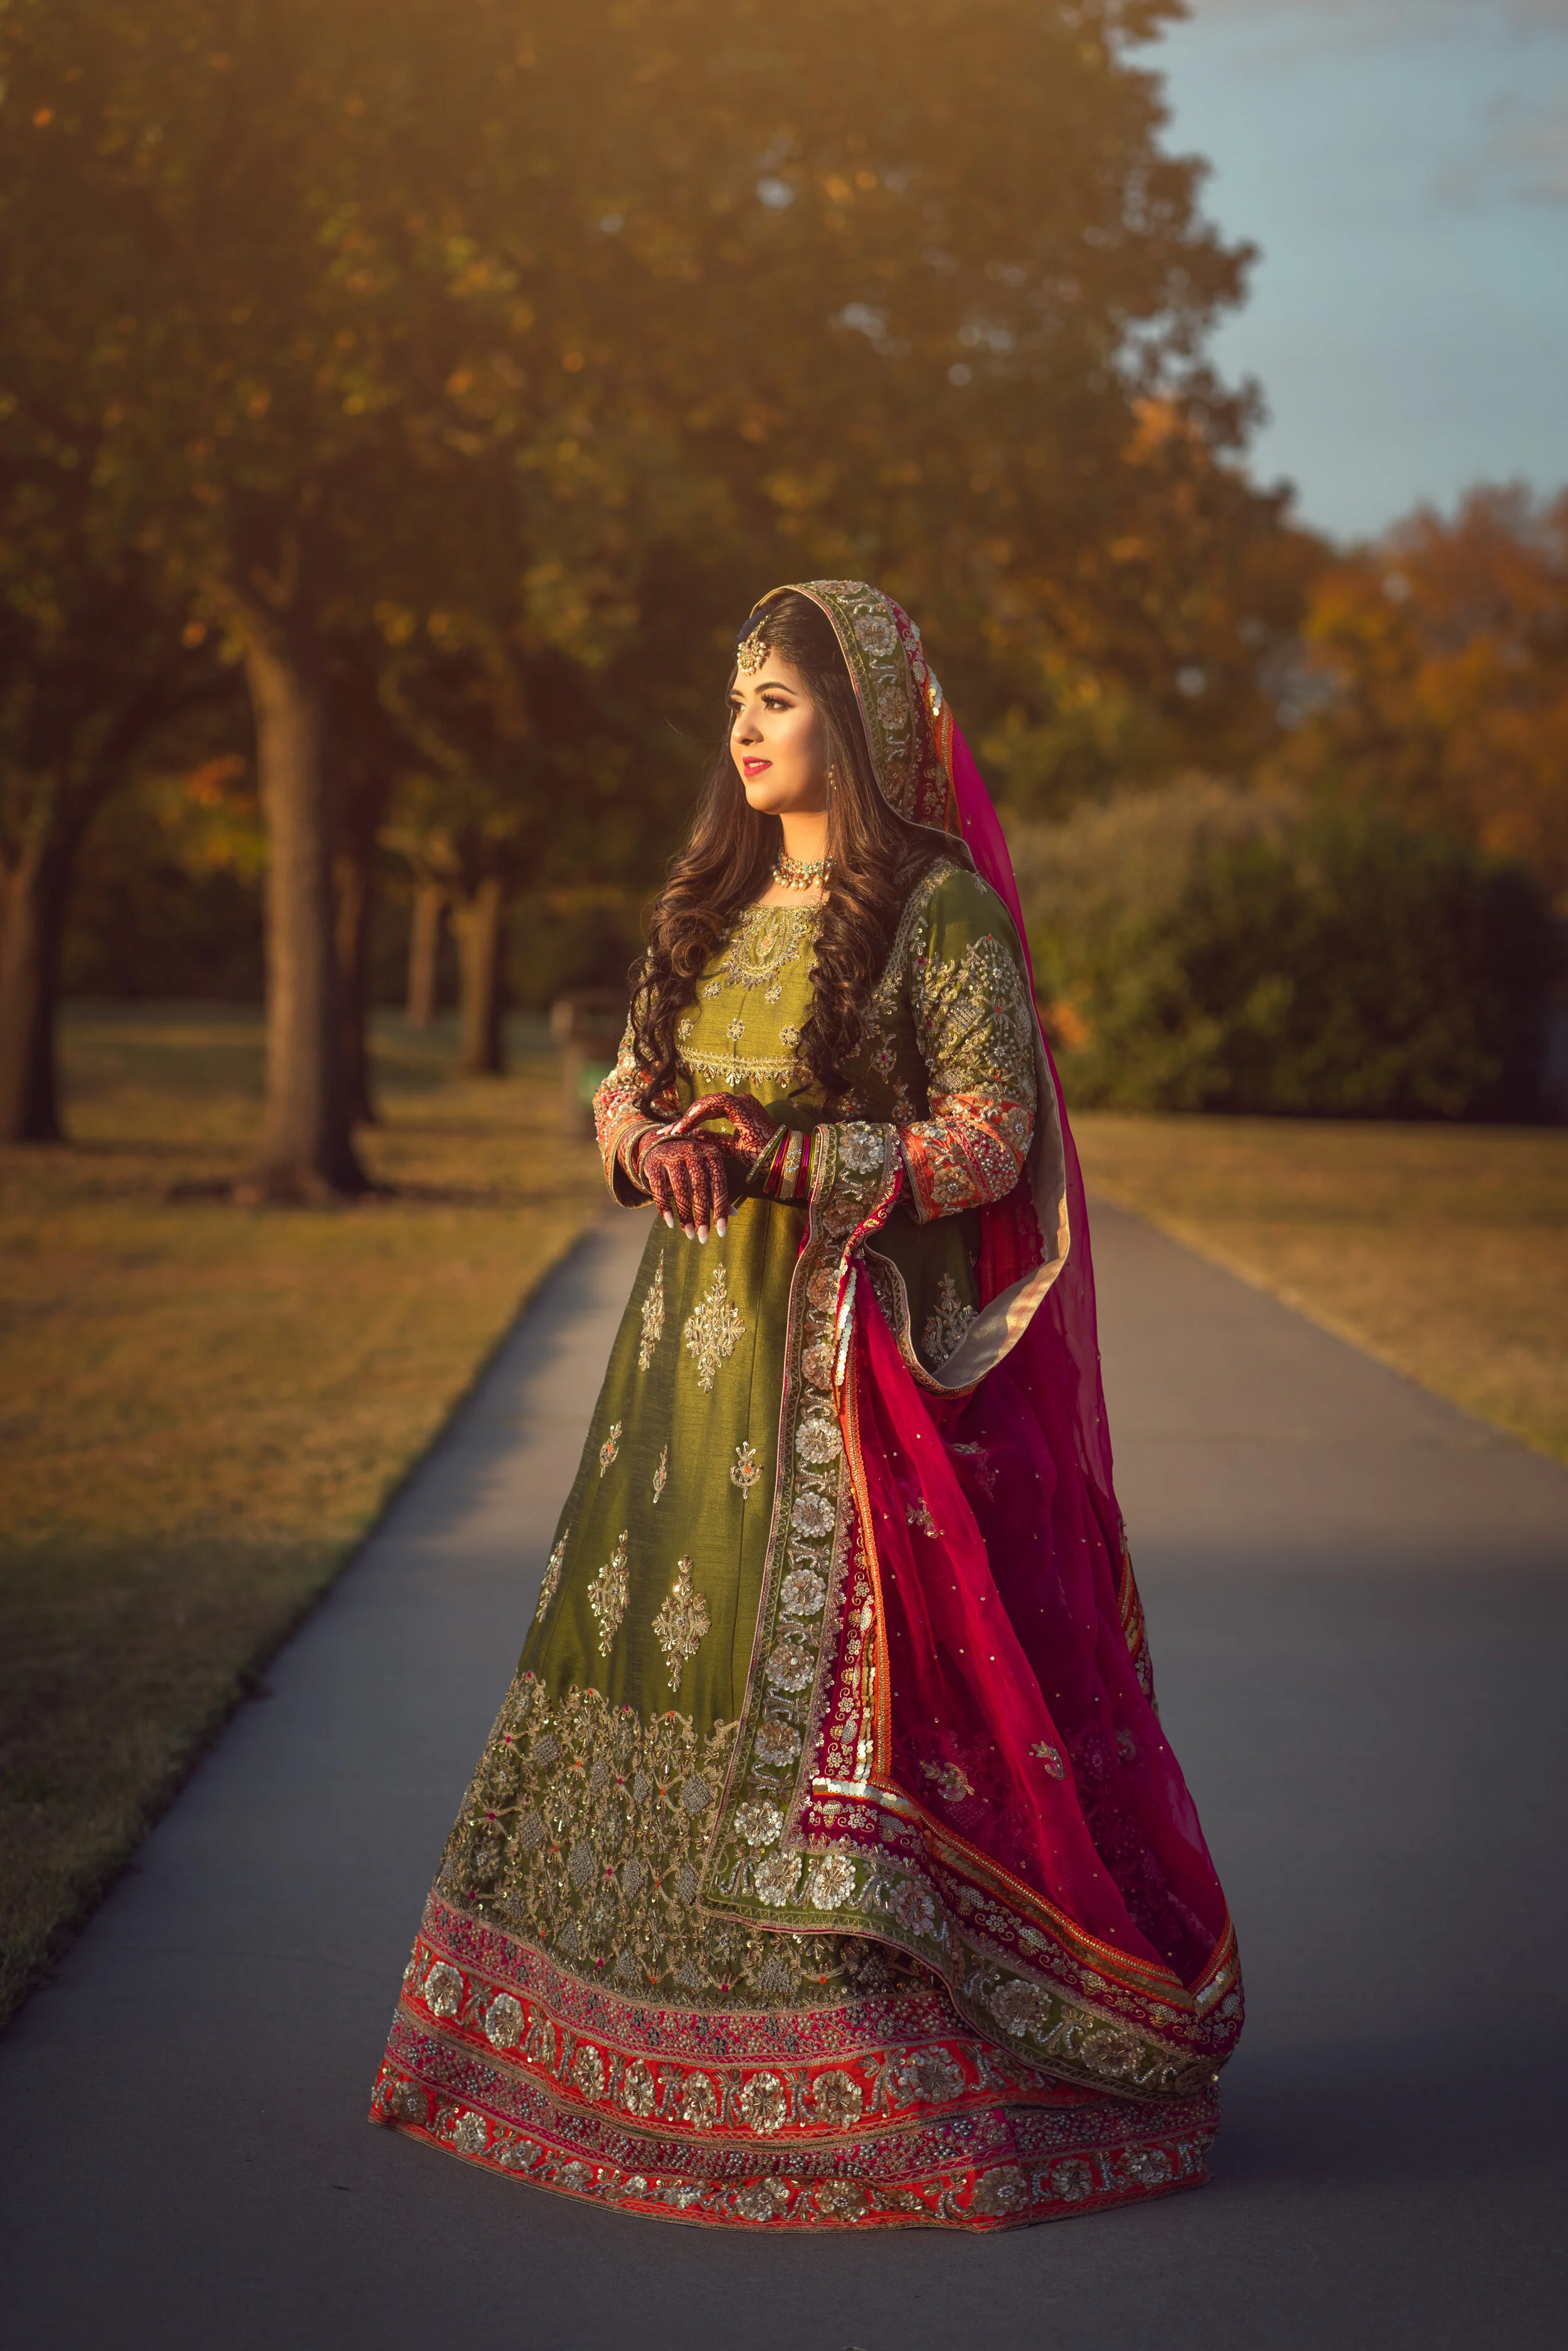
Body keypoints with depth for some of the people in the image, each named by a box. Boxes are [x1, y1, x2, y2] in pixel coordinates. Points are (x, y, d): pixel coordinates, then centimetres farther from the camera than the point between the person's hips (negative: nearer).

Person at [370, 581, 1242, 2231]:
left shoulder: (940, 911, -8)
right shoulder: (713, 903, 13)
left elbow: (991, 1140, -12)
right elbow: (628, 1083, 17)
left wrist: (790, 1156, -19)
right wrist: (646, 1140, -6)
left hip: (862, 1347, -7)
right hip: (701, 1337, 7)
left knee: (841, 1674, -8)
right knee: (667, 1647, 7)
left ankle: (878, 2053, 2)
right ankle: (677, 2030, 19)